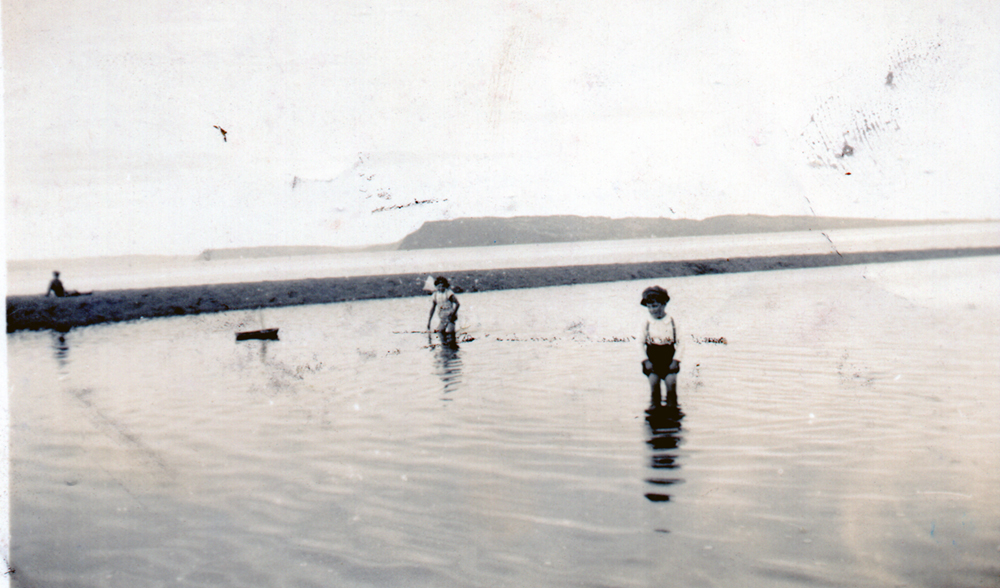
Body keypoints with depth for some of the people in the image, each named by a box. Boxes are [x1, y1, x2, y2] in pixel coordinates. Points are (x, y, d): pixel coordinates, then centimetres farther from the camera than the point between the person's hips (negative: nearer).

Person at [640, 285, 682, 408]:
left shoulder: (672, 322, 1)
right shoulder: (646, 323, 3)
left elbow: (678, 343, 2)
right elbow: (642, 343, 6)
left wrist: (676, 360, -9)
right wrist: (647, 360, -5)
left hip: (669, 359, -1)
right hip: (652, 359, 1)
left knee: (671, 382, -20)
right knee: (653, 382, -21)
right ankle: (655, 407, -7)